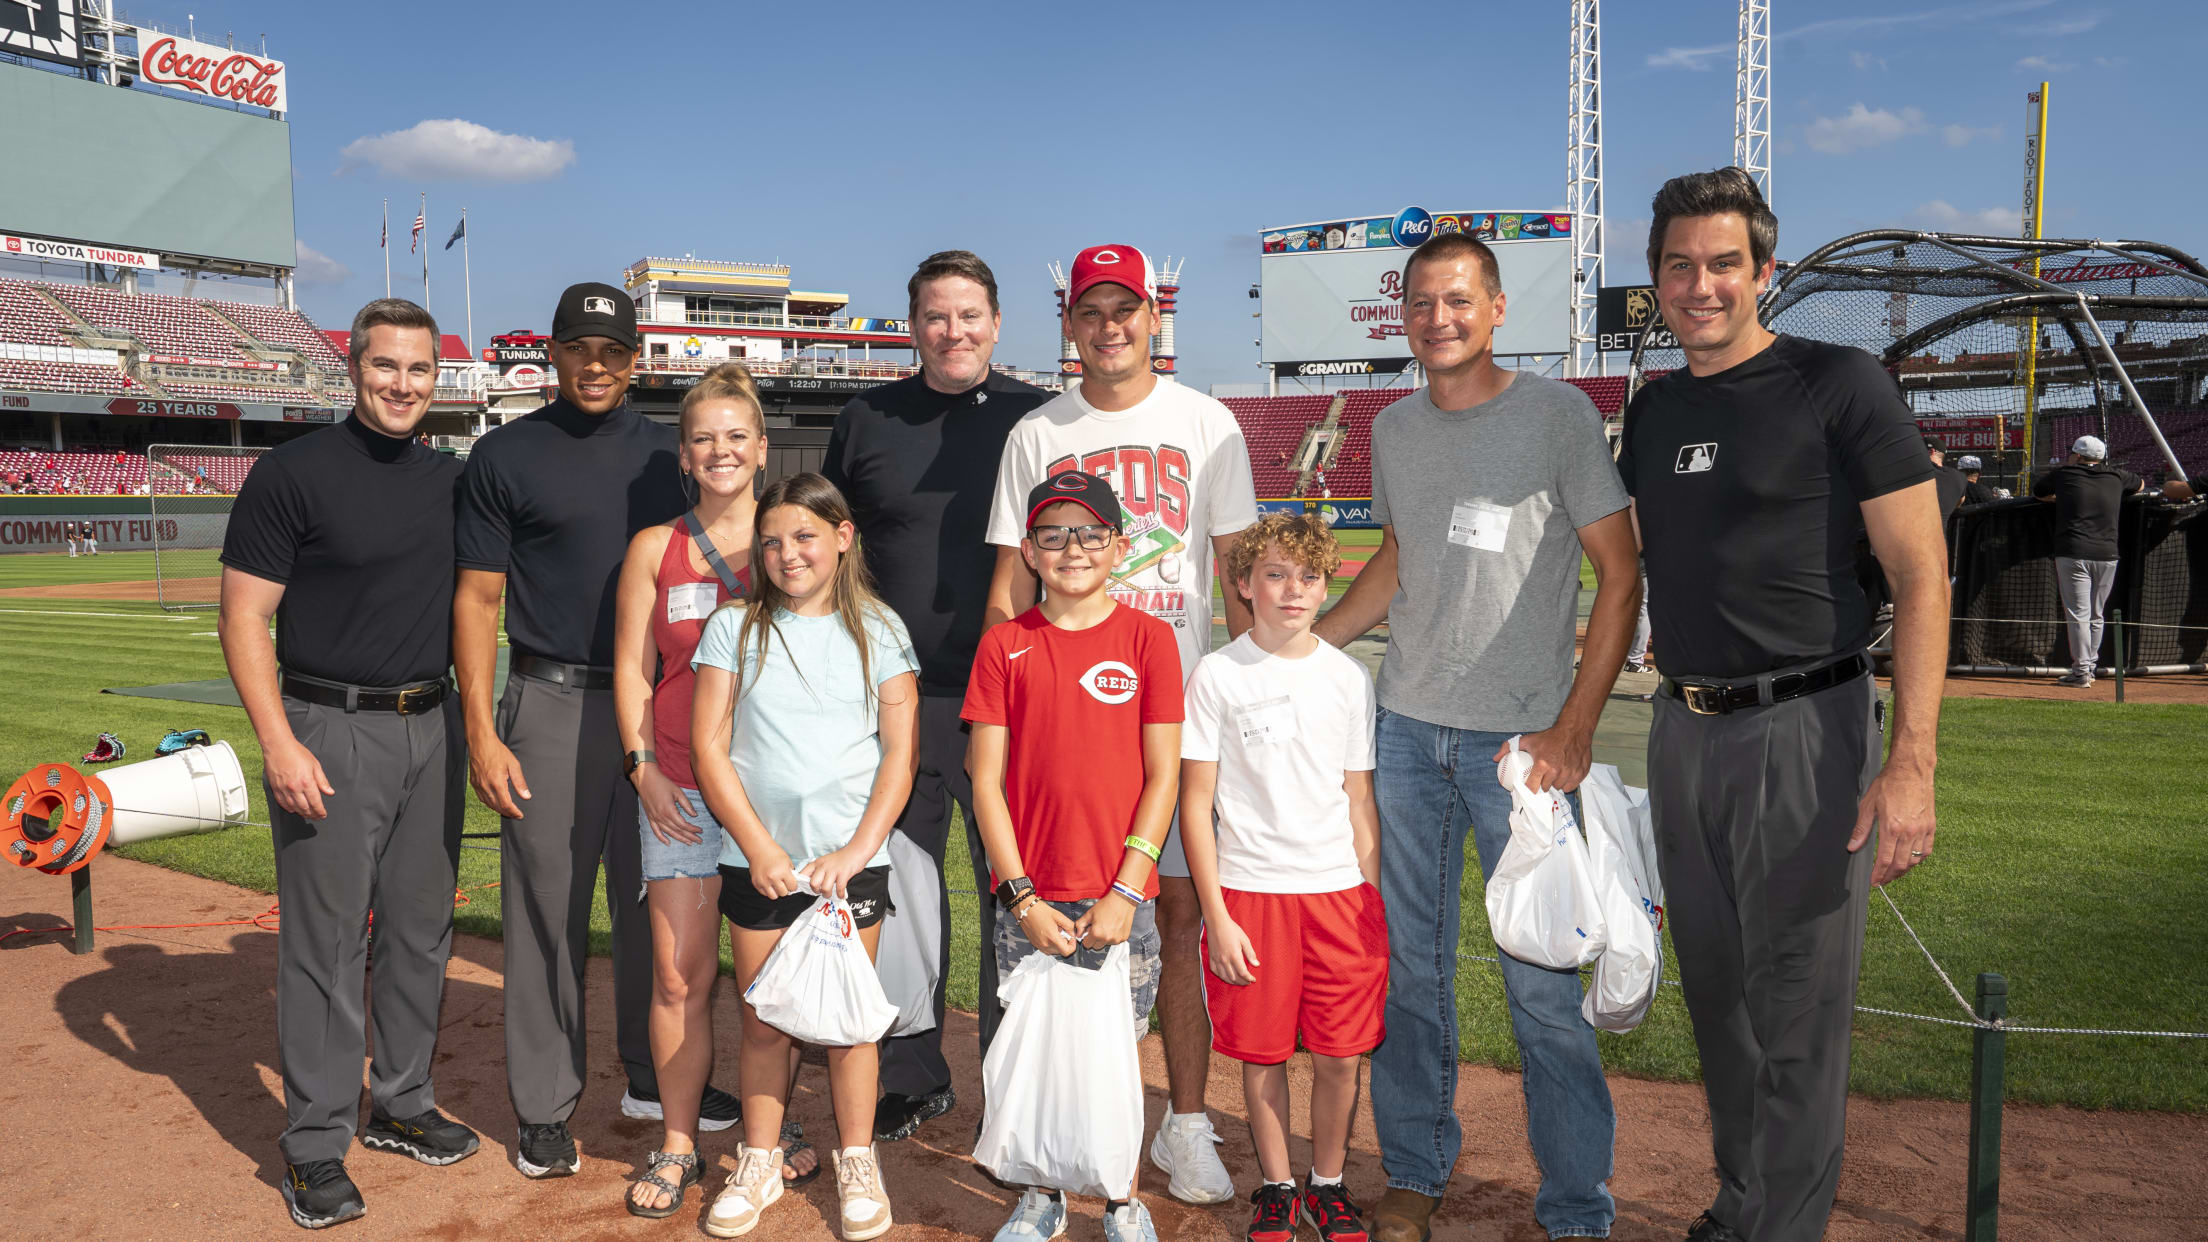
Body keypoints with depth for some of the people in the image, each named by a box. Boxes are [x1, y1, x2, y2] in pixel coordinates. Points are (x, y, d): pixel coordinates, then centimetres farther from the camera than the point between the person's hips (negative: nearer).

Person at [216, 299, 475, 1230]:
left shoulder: (451, 480, 10)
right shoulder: (295, 472, -6)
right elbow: (244, 618, -8)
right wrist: (279, 744, -17)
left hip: (433, 728, 6)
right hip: (330, 730, -5)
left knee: (421, 929, 13)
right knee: (326, 941, -1)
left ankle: (401, 1106, 28)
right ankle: (316, 1146, 12)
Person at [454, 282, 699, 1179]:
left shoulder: (665, 455, 11)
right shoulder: (506, 456, 1)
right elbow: (477, 599, -1)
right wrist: (482, 734, -9)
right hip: (553, 706, -3)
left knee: (657, 900, 12)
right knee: (548, 910, 3)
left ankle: (653, 1076, 28)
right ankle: (544, 1106, 17)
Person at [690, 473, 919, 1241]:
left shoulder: (878, 631, 3)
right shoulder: (735, 628, 4)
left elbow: (900, 753, 1)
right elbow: (709, 747, 0)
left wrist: (858, 850, -9)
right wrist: (760, 848, -7)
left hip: (851, 859, -1)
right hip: (757, 859, 1)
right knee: (764, 1021, 8)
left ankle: (857, 1163, 21)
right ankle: (760, 1163, 26)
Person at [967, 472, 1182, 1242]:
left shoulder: (1147, 638, -1)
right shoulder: (1005, 646, 2)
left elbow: (1163, 775, -3)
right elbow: (986, 780, 0)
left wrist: (1127, 891, -9)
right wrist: (1021, 896, -7)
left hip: (1119, 897, -1)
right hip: (1029, 898, 1)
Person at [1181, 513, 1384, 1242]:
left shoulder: (1349, 678, 6)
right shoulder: (1217, 676, -2)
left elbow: (1361, 802, 9)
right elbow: (1197, 803, -2)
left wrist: (1375, 903, 6)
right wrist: (1216, 914, -6)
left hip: (1339, 891, 2)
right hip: (1250, 890, -2)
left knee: (1340, 1055, 5)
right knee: (1263, 1053, 7)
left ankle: (1328, 1182, 26)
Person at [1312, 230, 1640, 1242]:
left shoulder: (1558, 414, -5)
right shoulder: (1393, 428, 11)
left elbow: (1620, 578, -5)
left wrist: (1575, 727, -12)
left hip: (1522, 738, -5)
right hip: (1408, 728, 5)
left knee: (1542, 981, -3)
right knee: (1409, 965, 12)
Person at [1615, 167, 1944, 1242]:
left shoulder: (1841, 384, -6)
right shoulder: (1653, 410, 12)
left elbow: (1920, 573, -10)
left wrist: (1912, 762, -19)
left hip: (1806, 730, -6)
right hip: (1684, 733, 6)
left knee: (1797, 1014, -1)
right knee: (1716, 994, 16)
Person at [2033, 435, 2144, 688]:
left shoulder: (2064, 473, 4)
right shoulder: (2116, 476, 12)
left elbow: (2037, 491, 21)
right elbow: (2140, 485, 35)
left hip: (2073, 554, -4)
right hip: (2107, 555, 4)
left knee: (2077, 615, -4)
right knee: (2095, 617, 14)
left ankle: (2081, 673, -7)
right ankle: (2089, 667, 22)